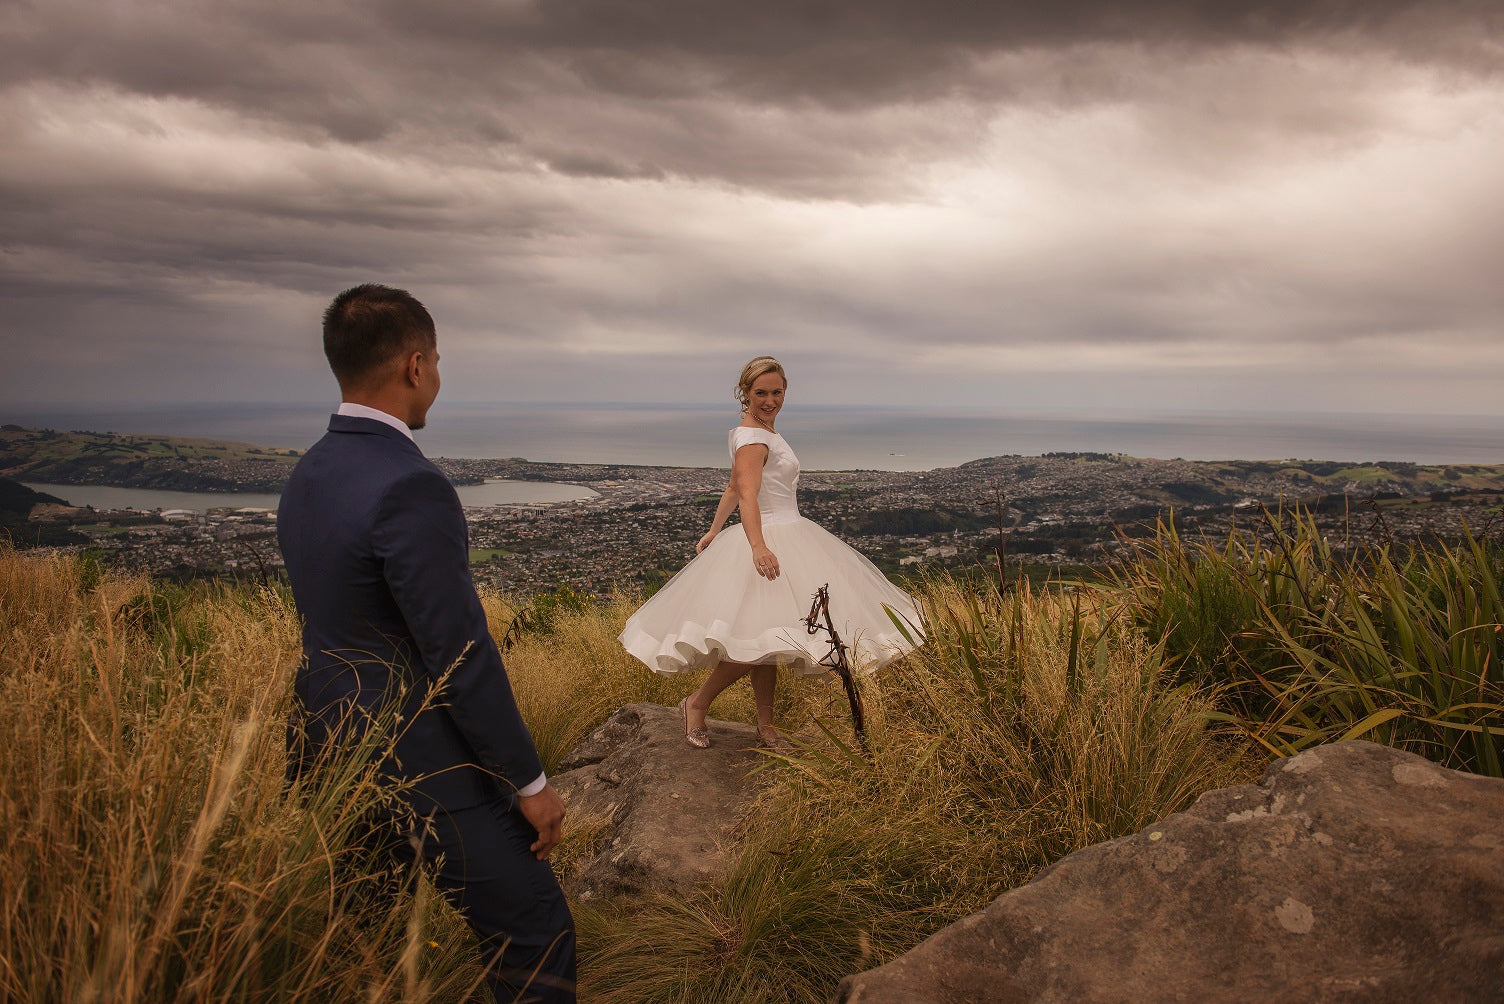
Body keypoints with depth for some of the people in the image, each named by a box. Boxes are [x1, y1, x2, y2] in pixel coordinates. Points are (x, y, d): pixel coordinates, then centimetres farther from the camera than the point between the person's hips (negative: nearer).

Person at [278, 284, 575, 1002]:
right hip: (417, 768, -9)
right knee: (536, 942, 3)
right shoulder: (410, 488, -24)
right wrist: (530, 783, -12)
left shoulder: (306, 476, 5)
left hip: (329, 749, 10)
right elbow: (460, 655, -22)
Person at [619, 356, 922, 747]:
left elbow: (734, 488, 21)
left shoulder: (761, 432, 14)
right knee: (758, 641, -14)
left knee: (766, 641, 13)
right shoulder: (754, 438, -16)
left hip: (784, 535, 10)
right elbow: (747, 495, -30)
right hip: (771, 538, -10)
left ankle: (766, 726, 21)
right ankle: (697, 704, 1)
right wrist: (758, 546, -44)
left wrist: (715, 531, 24)